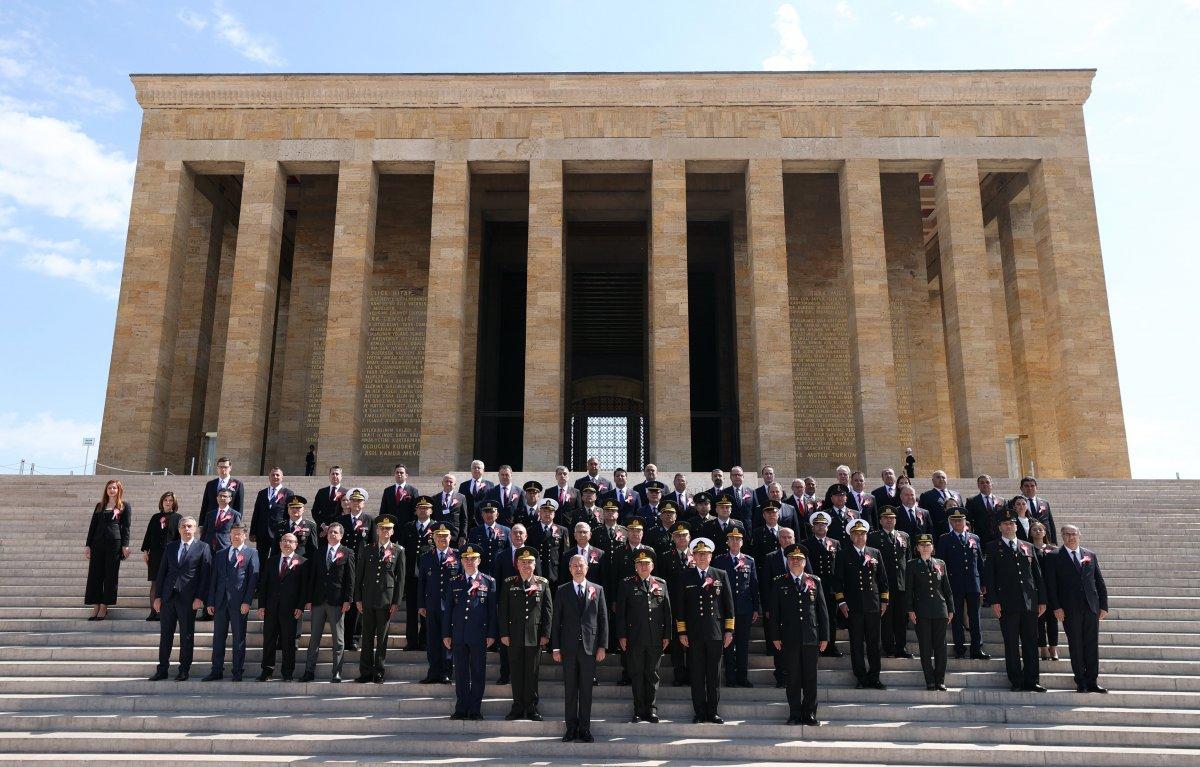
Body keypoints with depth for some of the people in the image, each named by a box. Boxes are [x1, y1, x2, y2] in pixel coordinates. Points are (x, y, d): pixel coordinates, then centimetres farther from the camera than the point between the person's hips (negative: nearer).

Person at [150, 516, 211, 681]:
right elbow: (162, 572, 12)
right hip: (168, 597, 4)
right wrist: (157, 596, 6)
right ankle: (162, 670, 16)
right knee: (165, 634, 7)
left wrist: (199, 598, -10)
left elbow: (205, 574, -3)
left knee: (187, 636, 3)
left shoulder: (203, 548, 1)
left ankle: (184, 670, 11)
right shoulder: (170, 547, 12)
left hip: (188, 598, -4)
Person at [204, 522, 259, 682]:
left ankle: (238, 672, 9)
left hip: (239, 602, -4)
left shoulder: (252, 553, 2)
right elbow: (214, 579, 12)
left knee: (239, 638, 2)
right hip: (220, 601, 4)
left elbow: (253, 578, -4)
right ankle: (217, 670, 16)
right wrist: (210, 602, 5)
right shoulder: (220, 554, 14)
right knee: (218, 637, 7)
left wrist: (247, 602, -12)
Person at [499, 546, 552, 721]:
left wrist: (545, 634, -2)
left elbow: (548, 610, 4)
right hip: (514, 636, 1)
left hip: (535, 636, 0)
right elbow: (503, 610, 4)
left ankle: (531, 708, 13)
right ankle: (518, 707, 15)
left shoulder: (543, 583, 4)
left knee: (532, 673, 3)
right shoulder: (508, 583, 5)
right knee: (516, 672, 5)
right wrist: (504, 633, -3)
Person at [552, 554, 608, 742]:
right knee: (570, 690, 5)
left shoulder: (597, 590, 7)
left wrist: (602, 646, -1)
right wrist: (556, 648, 0)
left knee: (586, 690, 4)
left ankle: (585, 729, 11)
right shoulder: (562, 591, 6)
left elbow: (603, 619, 5)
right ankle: (571, 728, 13)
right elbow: (556, 620, 5)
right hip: (568, 648, 0)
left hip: (590, 647, 0)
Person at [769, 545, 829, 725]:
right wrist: (775, 637, -2)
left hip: (811, 637, 1)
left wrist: (824, 636, 4)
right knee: (792, 678, 4)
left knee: (810, 678, 5)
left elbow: (822, 610, 8)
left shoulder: (815, 581, 8)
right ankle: (794, 714, 13)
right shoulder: (779, 583, 5)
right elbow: (773, 612, 4)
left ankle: (809, 713, 16)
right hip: (789, 639, -1)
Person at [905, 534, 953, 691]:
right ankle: (930, 682, 7)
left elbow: (947, 588, 13)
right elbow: (908, 589, 1)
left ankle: (940, 681, 12)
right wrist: (910, 610, -6)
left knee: (940, 647, 4)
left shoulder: (940, 564, 11)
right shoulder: (912, 566, 3)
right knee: (925, 648, 0)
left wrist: (950, 609, 8)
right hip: (922, 612, -2)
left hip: (940, 611, 2)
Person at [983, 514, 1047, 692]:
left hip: (1029, 603, 3)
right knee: (1011, 644, 0)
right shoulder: (994, 548, 5)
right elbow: (989, 575, 0)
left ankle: (1031, 681, 10)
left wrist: (1042, 600, 9)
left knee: (1031, 644, 4)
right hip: (1007, 604, -3)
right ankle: (1016, 682, 7)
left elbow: (1037, 575, 15)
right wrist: (994, 601, -9)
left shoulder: (1028, 548, 15)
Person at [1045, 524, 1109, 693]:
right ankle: (1080, 683, 10)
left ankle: (1092, 682, 12)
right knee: (1075, 646, 2)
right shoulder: (1054, 557, 2)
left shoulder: (1091, 555, 13)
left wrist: (1104, 606, 6)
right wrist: (1056, 607, -10)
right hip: (1070, 609, -3)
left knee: (1092, 645, 4)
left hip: (1092, 607, 3)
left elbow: (1100, 582, 13)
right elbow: (1051, 584, -2)